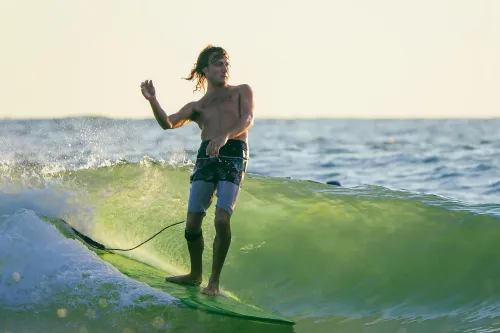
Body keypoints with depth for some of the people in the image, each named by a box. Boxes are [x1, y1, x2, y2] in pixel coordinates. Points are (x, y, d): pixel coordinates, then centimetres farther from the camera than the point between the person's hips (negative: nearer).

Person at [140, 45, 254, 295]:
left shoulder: (242, 92, 18)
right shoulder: (196, 107, 23)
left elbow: (247, 120, -2)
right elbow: (168, 123, 7)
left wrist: (224, 136, -22)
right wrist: (152, 101, -12)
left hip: (234, 156, -3)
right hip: (205, 158, 3)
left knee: (222, 220, -18)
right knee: (192, 223, -1)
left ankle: (215, 280, -6)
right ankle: (195, 275, 20)